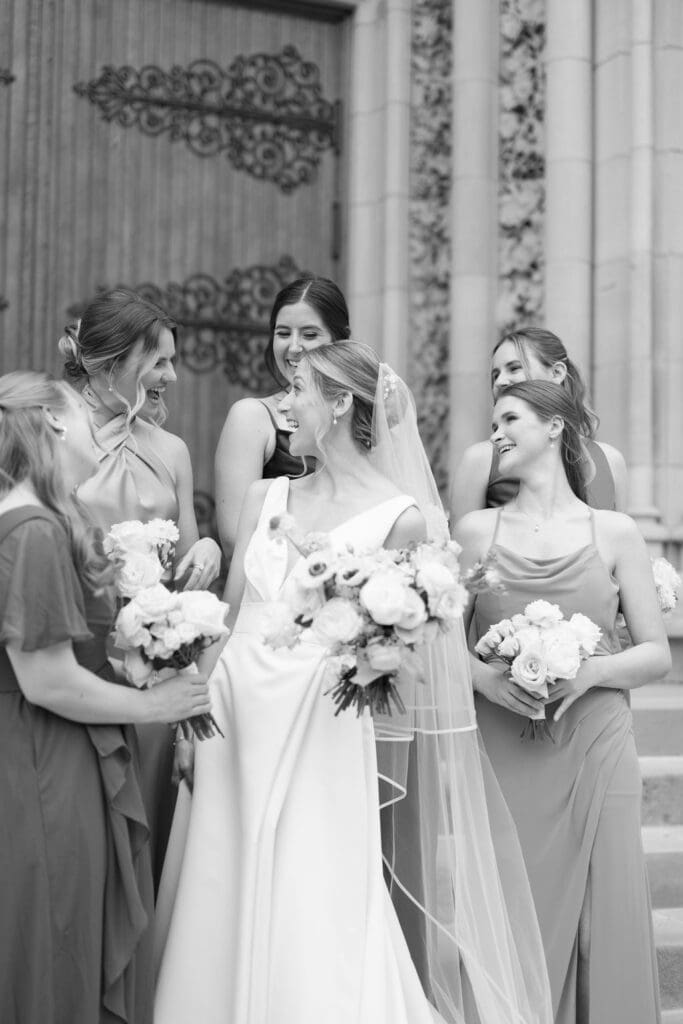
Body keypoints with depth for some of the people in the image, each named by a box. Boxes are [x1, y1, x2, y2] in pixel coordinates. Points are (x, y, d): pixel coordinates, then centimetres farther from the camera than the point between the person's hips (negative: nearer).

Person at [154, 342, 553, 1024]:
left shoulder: (401, 517, -6)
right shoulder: (266, 498, 9)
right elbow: (227, 616, 11)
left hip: (321, 742, -5)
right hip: (233, 725, 5)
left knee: (313, 941, -3)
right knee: (221, 929, 10)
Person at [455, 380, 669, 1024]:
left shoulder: (615, 533, 6)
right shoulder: (475, 530, 8)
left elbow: (657, 655, 6)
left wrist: (590, 670, -11)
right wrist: (481, 674, -11)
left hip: (596, 750, 0)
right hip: (504, 753, 0)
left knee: (605, 920, 0)